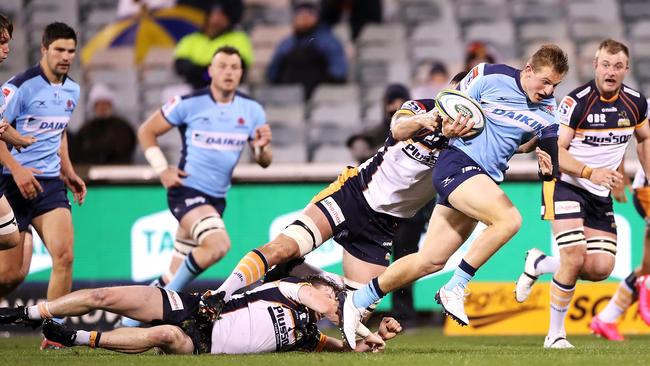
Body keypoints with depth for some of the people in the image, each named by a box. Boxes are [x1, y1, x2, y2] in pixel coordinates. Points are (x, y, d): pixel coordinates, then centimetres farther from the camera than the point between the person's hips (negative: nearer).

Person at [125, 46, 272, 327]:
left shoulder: (252, 111, 4)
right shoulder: (189, 104, -7)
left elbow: (264, 162, 7)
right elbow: (146, 132, 3)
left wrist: (262, 146, -16)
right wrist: (162, 169, -7)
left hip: (217, 198, 5)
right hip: (187, 191, -5)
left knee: (176, 276, 8)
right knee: (218, 243, -30)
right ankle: (169, 294, -13)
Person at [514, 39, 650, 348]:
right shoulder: (576, 101, -19)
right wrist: (590, 172, -33)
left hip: (600, 195, 6)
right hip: (565, 184, -6)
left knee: (601, 268, -5)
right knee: (575, 257, -19)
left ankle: (540, 264, 21)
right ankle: (555, 334, -4)